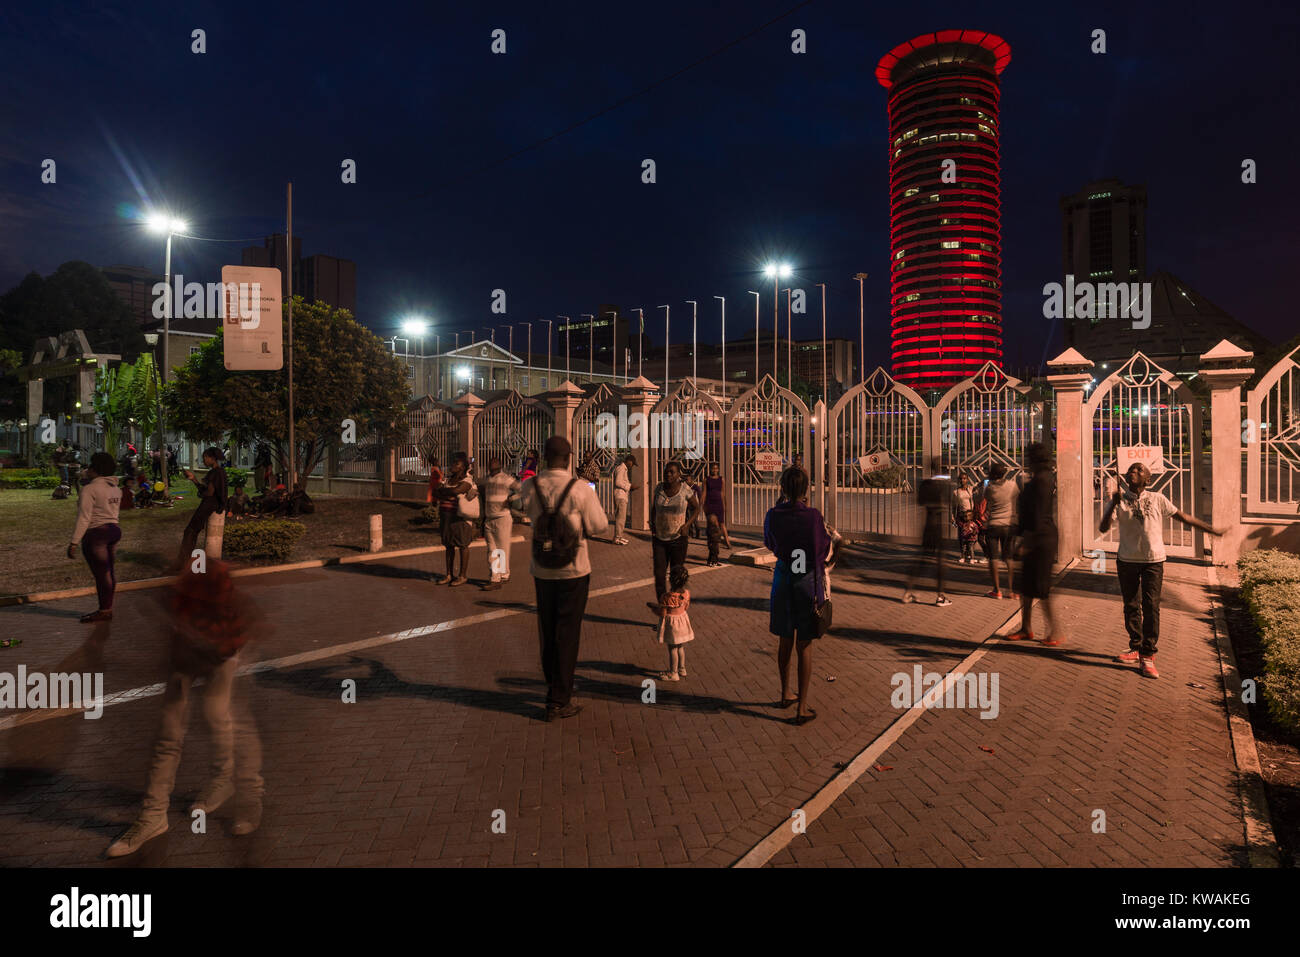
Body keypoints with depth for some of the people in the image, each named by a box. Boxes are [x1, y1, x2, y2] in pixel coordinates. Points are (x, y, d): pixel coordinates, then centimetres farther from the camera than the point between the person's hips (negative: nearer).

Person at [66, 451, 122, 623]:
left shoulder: (90, 489, -13)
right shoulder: (115, 489, 11)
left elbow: (84, 518, -17)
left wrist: (74, 542, -16)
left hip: (95, 534, -8)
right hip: (114, 530, 8)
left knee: (101, 573, -2)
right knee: (109, 571, 13)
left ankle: (104, 611, 5)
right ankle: (108, 607, 21)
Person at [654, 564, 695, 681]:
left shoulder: (666, 598, -30)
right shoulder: (687, 593, -14)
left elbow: (662, 614, -20)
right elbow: (686, 607, 2)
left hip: (671, 623, -6)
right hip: (683, 619, 6)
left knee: (672, 649, 12)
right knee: (681, 647, 23)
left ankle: (673, 673, 26)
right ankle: (682, 669, 39)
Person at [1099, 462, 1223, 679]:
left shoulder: (1157, 499, 1)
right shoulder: (1119, 501, -1)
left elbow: (1183, 517, 11)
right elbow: (1104, 528, -11)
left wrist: (1211, 530, 12)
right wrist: (1114, 505, -24)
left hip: (1153, 560, -1)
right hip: (1127, 560, 1)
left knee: (1151, 607, -5)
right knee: (1131, 606, 9)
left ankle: (1147, 657, 0)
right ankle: (1135, 648, 25)